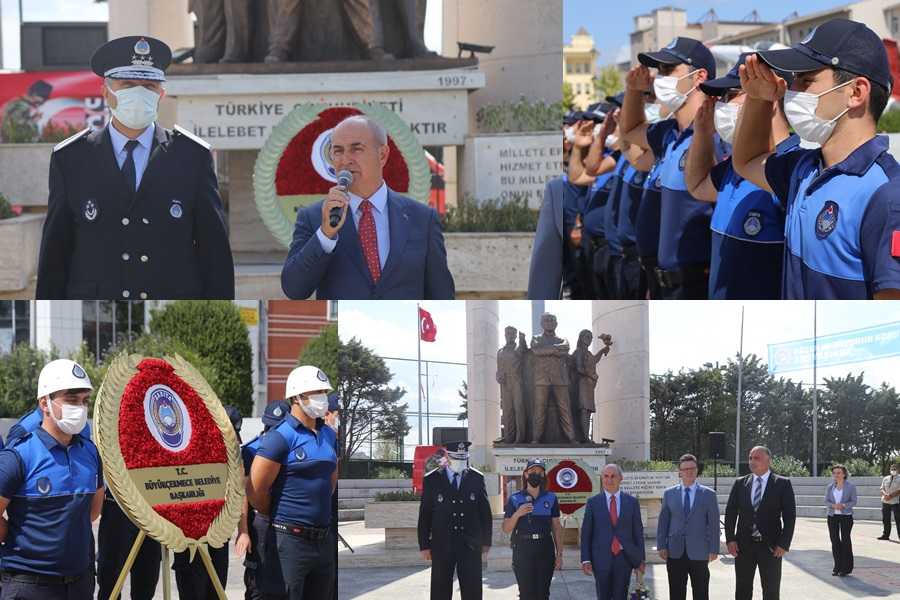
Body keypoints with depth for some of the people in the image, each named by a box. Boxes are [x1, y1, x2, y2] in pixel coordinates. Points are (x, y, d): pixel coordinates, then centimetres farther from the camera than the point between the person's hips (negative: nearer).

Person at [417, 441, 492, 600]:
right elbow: (424, 515, 2)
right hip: (442, 545, -1)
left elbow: (485, 512, 9)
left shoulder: (477, 478, 6)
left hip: (470, 545, 1)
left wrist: (486, 542, 6)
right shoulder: (431, 480, 2)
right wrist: (424, 545, -1)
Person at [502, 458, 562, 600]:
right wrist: (517, 514, -17)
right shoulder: (515, 499, 4)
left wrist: (559, 554, 5)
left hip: (545, 548, 1)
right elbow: (506, 529, 1)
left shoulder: (551, 498, 8)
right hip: (523, 549, -1)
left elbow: (556, 528, 10)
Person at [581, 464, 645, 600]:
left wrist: (641, 559, 6)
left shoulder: (632, 502, 7)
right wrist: (585, 560, -3)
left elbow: (638, 531, 9)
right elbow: (586, 533, 4)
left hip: (624, 558, 0)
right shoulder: (593, 502, 4)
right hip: (601, 559, 0)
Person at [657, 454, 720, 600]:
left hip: (699, 553, -2)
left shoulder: (708, 495, 4)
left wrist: (713, 550, -4)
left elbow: (714, 524, 2)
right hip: (675, 552, 2)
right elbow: (663, 521, 9)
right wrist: (661, 546, 0)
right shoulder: (669, 494, 9)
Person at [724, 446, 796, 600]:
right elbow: (730, 512, 8)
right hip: (744, 545, 3)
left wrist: (784, 544, -11)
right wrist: (730, 539, -2)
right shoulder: (740, 483, 7)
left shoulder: (782, 484, -2)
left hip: (770, 547, -3)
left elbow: (790, 516, -4)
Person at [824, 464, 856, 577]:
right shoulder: (830, 487, 7)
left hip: (846, 516, -3)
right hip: (832, 516, 3)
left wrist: (843, 505, -21)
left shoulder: (850, 486, -3)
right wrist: (833, 505, -15)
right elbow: (826, 501, 6)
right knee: (834, 540, 3)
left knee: (845, 540, -1)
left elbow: (853, 501, -5)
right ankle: (837, 567, 12)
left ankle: (845, 568, 3)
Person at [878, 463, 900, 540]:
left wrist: (891, 496, -19)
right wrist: (885, 494, -13)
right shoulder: (886, 479, 14)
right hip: (885, 501, 5)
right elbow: (882, 489, 9)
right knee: (885, 519, 8)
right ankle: (886, 535, 16)